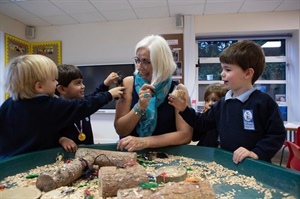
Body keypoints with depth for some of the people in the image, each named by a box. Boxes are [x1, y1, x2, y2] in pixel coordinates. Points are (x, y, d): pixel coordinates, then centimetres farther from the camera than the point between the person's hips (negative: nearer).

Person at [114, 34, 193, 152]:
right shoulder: (128, 83, -3)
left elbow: (185, 135, -11)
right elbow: (120, 130, -4)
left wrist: (145, 142, -19)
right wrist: (139, 107, -19)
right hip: (130, 152, 1)